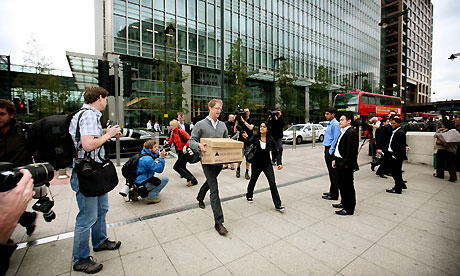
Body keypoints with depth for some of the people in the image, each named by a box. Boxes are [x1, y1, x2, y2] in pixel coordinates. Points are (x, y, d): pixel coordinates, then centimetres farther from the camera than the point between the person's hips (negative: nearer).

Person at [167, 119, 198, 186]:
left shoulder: (181, 131, -15)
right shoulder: (173, 133, 8)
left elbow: (190, 139, -23)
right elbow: (170, 142, 14)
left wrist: (185, 146, -34)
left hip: (185, 151, -9)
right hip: (179, 152, 9)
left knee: (176, 167, -9)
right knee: (182, 167, 12)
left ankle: (190, 178, -2)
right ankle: (193, 180, 20)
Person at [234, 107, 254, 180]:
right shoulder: (240, 121, 2)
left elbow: (251, 127, -19)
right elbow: (235, 131, -3)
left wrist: (243, 121, -20)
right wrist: (236, 121, -10)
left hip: (249, 141, 0)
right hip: (241, 141, 0)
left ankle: (247, 173, 17)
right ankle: (238, 169, 25)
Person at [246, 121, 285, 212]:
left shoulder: (271, 139, -5)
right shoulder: (256, 137, -7)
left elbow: (276, 152, -2)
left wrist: (279, 163, -15)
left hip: (267, 164, 0)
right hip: (257, 164, 0)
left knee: (272, 183, -6)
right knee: (253, 180, 17)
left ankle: (278, 205, 3)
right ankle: (249, 196, 45)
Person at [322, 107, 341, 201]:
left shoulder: (335, 124, -14)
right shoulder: (329, 124, 15)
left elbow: (336, 139, -19)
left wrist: (331, 151, -18)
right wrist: (326, 150, 16)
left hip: (331, 150, -10)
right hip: (327, 149, 10)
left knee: (333, 172, -1)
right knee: (331, 171, 16)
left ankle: (334, 195, 8)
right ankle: (332, 191, 29)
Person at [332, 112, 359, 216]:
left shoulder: (352, 132, -16)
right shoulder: (343, 132, 14)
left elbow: (351, 150, -21)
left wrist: (346, 163, -20)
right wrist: (335, 159, 11)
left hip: (346, 165, -9)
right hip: (340, 163, 9)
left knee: (348, 185, 2)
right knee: (341, 184, 20)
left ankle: (349, 209, 15)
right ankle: (344, 202, 37)